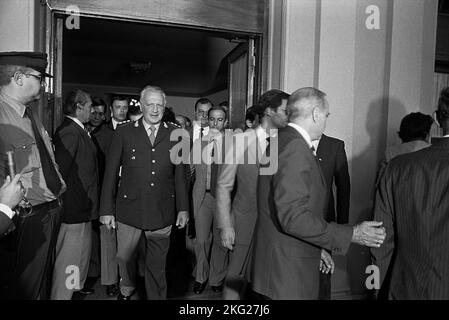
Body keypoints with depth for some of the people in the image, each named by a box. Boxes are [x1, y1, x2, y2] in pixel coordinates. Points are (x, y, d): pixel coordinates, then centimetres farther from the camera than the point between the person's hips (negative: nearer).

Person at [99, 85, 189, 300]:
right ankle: (127, 289, 43)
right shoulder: (124, 132, 0)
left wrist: (183, 208, 3)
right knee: (123, 256, 13)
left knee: (157, 264, 11)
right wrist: (107, 209, -2)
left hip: (162, 212, 1)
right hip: (129, 210, 0)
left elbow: (179, 174, 5)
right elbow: (111, 173, 1)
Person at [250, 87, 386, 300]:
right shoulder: (295, 148, -21)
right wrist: (352, 234, -19)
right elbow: (293, 217, -26)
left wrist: (314, 249, 19)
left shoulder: (282, 140, 11)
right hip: (287, 274, -10)